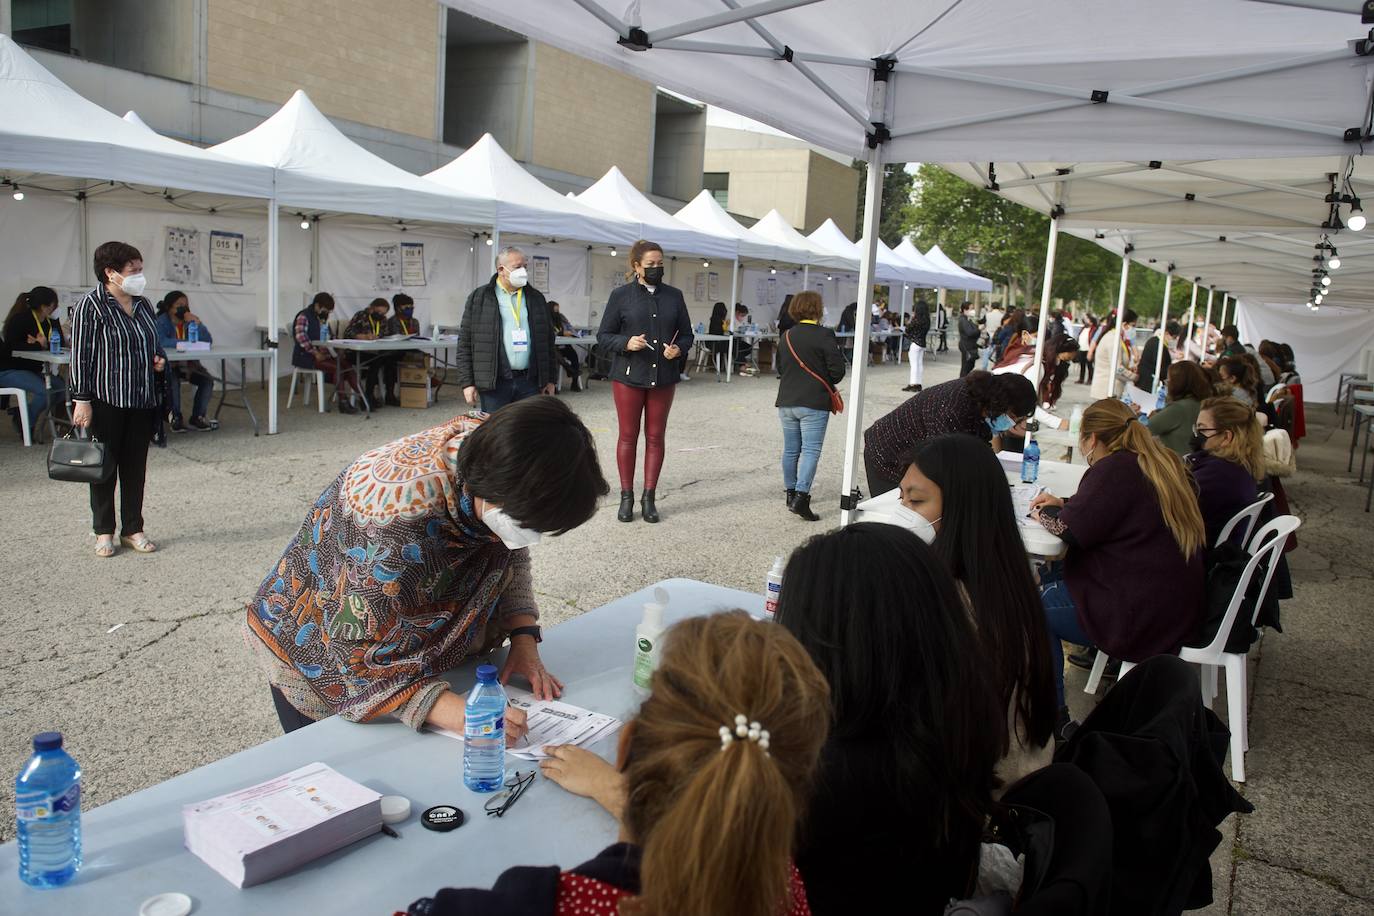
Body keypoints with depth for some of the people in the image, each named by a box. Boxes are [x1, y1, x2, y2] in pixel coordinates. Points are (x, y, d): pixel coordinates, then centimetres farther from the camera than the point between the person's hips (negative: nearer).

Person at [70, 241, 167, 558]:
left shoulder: (143, 305, 11)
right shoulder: (91, 306, -8)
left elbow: (155, 346, 24)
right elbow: (80, 355, -10)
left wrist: (160, 360, 2)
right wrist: (82, 399, -13)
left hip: (142, 401, 6)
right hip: (105, 400, -5)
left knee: (136, 466, 9)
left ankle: (133, 529, 18)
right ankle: (103, 531, 16)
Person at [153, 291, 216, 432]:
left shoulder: (191, 320, 4)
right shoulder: (161, 322, -9)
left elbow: (208, 341, -7)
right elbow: (160, 341, -29)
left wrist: (198, 324, -21)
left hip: (188, 364, 4)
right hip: (168, 365, -4)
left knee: (208, 380, -18)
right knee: (173, 379, -33)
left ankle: (197, 418, -7)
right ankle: (176, 417, -15)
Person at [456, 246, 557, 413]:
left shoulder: (536, 298, 12)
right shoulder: (478, 298, 3)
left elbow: (548, 341, 16)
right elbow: (465, 344, 2)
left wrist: (550, 379, 11)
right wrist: (467, 382, -5)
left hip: (529, 381, 3)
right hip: (494, 382, -3)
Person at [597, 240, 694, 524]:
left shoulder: (674, 296, 7)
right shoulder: (621, 295, -2)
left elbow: (686, 334, 12)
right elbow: (604, 335, 0)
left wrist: (679, 348, -10)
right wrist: (626, 343, -18)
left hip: (663, 378, 3)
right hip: (628, 376, -2)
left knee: (655, 437, 7)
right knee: (628, 436, 4)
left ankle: (649, 497, 16)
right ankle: (626, 497, 15)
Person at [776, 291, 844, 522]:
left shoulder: (786, 336, 8)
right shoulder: (824, 335, -10)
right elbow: (838, 369, -11)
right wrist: (828, 384, 8)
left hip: (787, 401, 6)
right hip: (814, 403, -6)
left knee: (790, 450, 14)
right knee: (811, 450, -5)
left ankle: (791, 493, 24)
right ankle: (801, 497, -15)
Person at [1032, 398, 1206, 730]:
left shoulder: (1115, 468, -17)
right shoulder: (1158, 462, 12)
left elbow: (1074, 530, -19)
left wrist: (1046, 514, 0)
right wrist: (1064, 504, 20)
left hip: (1143, 615, -10)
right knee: (1051, 575, 19)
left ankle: (1054, 720, 6)